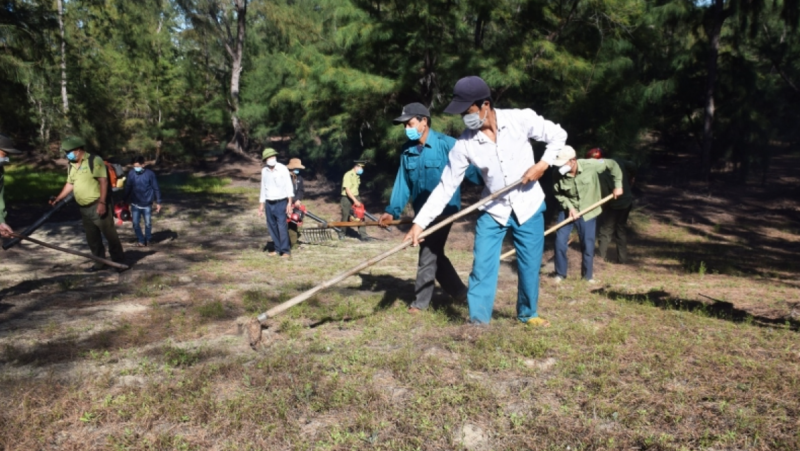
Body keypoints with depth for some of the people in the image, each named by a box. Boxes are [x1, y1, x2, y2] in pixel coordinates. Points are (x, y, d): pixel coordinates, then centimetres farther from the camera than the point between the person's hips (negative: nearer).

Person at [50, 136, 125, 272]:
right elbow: (70, 184, 23)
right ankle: (101, 262, 20)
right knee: (92, 238, 11)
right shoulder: (71, 166, 14)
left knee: (109, 234, -3)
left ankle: (119, 261, 9)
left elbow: (103, 181, -17)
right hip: (84, 208, 8)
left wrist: (102, 202, -22)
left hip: (98, 206, -8)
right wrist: (58, 198, 14)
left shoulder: (94, 160, -11)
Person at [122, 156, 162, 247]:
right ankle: (140, 240, 17)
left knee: (148, 223, 10)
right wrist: (124, 201, 8)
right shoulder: (131, 174, -6)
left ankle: (148, 239, 31)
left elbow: (156, 188, -4)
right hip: (135, 204, 1)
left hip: (147, 204, -1)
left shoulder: (150, 174, -11)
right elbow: (127, 188, 4)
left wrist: (158, 202, -3)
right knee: (135, 223, 1)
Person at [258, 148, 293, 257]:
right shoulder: (264, 171, 8)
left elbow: (289, 186, -5)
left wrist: (289, 203, -9)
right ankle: (278, 248, 17)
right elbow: (263, 188, 16)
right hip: (269, 203, 5)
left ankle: (285, 250, -6)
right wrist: (262, 204, 15)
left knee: (282, 226, -11)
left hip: (281, 202, -5)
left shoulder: (283, 169, -6)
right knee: (272, 226, 6)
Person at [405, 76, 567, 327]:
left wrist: (543, 164, -17)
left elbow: (558, 135, -1)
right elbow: (446, 186, -12)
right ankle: (478, 321, 9)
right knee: (482, 266, -3)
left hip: (529, 206, 0)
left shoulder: (521, 120, -16)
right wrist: (420, 222, -17)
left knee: (530, 266, 8)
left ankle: (527, 313, 30)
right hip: (493, 211, 1)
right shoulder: (464, 144, -14)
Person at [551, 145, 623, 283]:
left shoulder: (590, 166, -23)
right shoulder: (558, 175, -20)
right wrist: (569, 207, -18)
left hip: (588, 211, -1)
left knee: (588, 245, 5)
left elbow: (612, 164, -9)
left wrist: (618, 185, -10)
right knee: (560, 241, -2)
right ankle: (560, 273, 17)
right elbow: (558, 194, -4)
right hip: (567, 211, 1)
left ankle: (587, 275, 25)